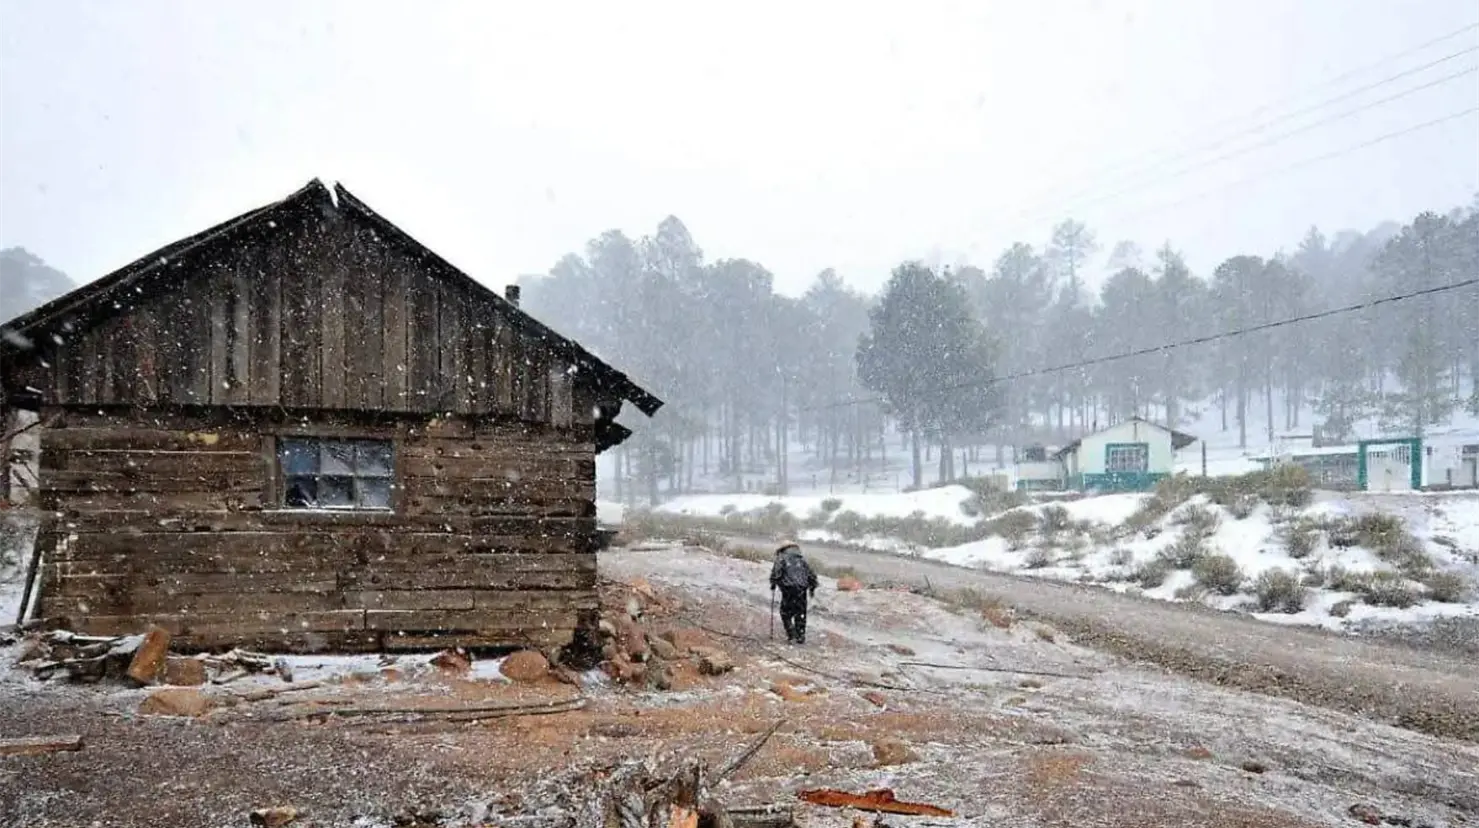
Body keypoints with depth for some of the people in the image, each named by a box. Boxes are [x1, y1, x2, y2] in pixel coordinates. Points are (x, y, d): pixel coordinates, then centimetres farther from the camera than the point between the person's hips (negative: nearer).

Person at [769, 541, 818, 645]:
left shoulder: (781, 559, 6)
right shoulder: (802, 560, 20)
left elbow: (776, 573, -8)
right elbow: (812, 575, 18)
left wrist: (773, 585, 7)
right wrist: (812, 588, 29)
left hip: (788, 590, -4)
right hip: (802, 590, 4)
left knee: (786, 613, 7)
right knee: (800, 614, 13)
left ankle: (792, 635, -3)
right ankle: (801, 637, 14)